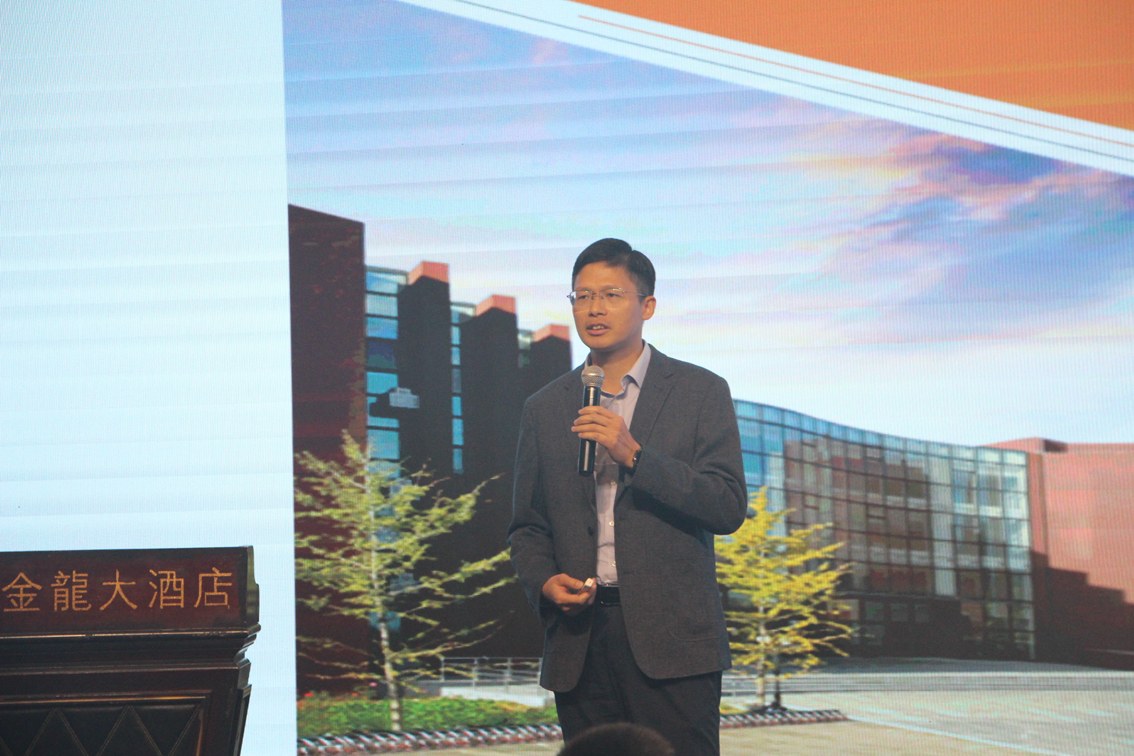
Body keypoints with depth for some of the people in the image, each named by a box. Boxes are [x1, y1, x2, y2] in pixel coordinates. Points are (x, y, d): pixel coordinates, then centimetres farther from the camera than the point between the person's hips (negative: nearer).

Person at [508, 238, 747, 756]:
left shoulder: (700, 393, 4)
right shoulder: (544, 408, 14)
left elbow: (728, 509, -5)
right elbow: (527, 527, 17)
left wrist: (634, 455, -15)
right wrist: (544, 581, -4)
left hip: (670, 638, -3)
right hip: (580, 639, 3)